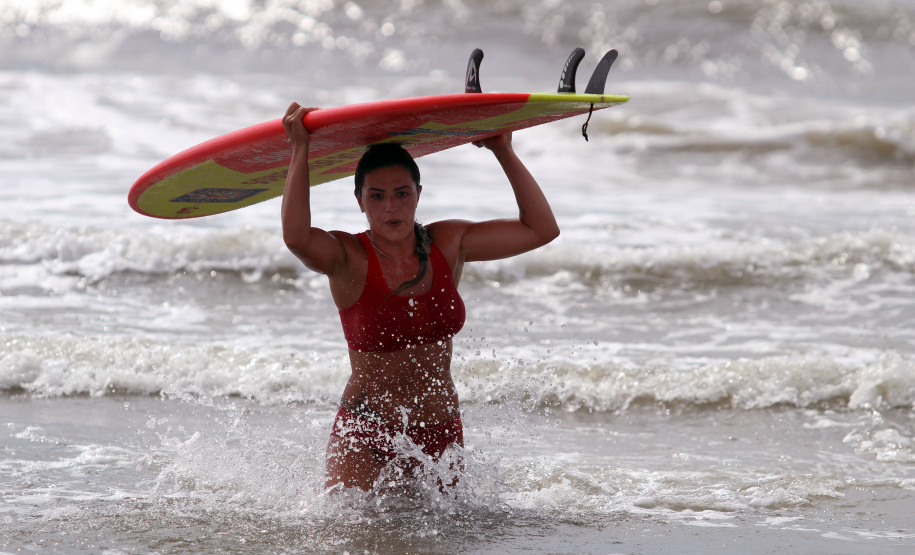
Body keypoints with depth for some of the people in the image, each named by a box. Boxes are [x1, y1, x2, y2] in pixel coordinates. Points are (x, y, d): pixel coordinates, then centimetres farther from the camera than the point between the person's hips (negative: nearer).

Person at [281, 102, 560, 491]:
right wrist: (300, 149, -28)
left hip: (441, 433, 4)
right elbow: (296, 237, -34)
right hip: (364, 438, -4)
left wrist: (505, 153, -2)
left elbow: (541, 229, 1)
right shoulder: (348, 257, -11)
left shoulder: (447, 244, 2)